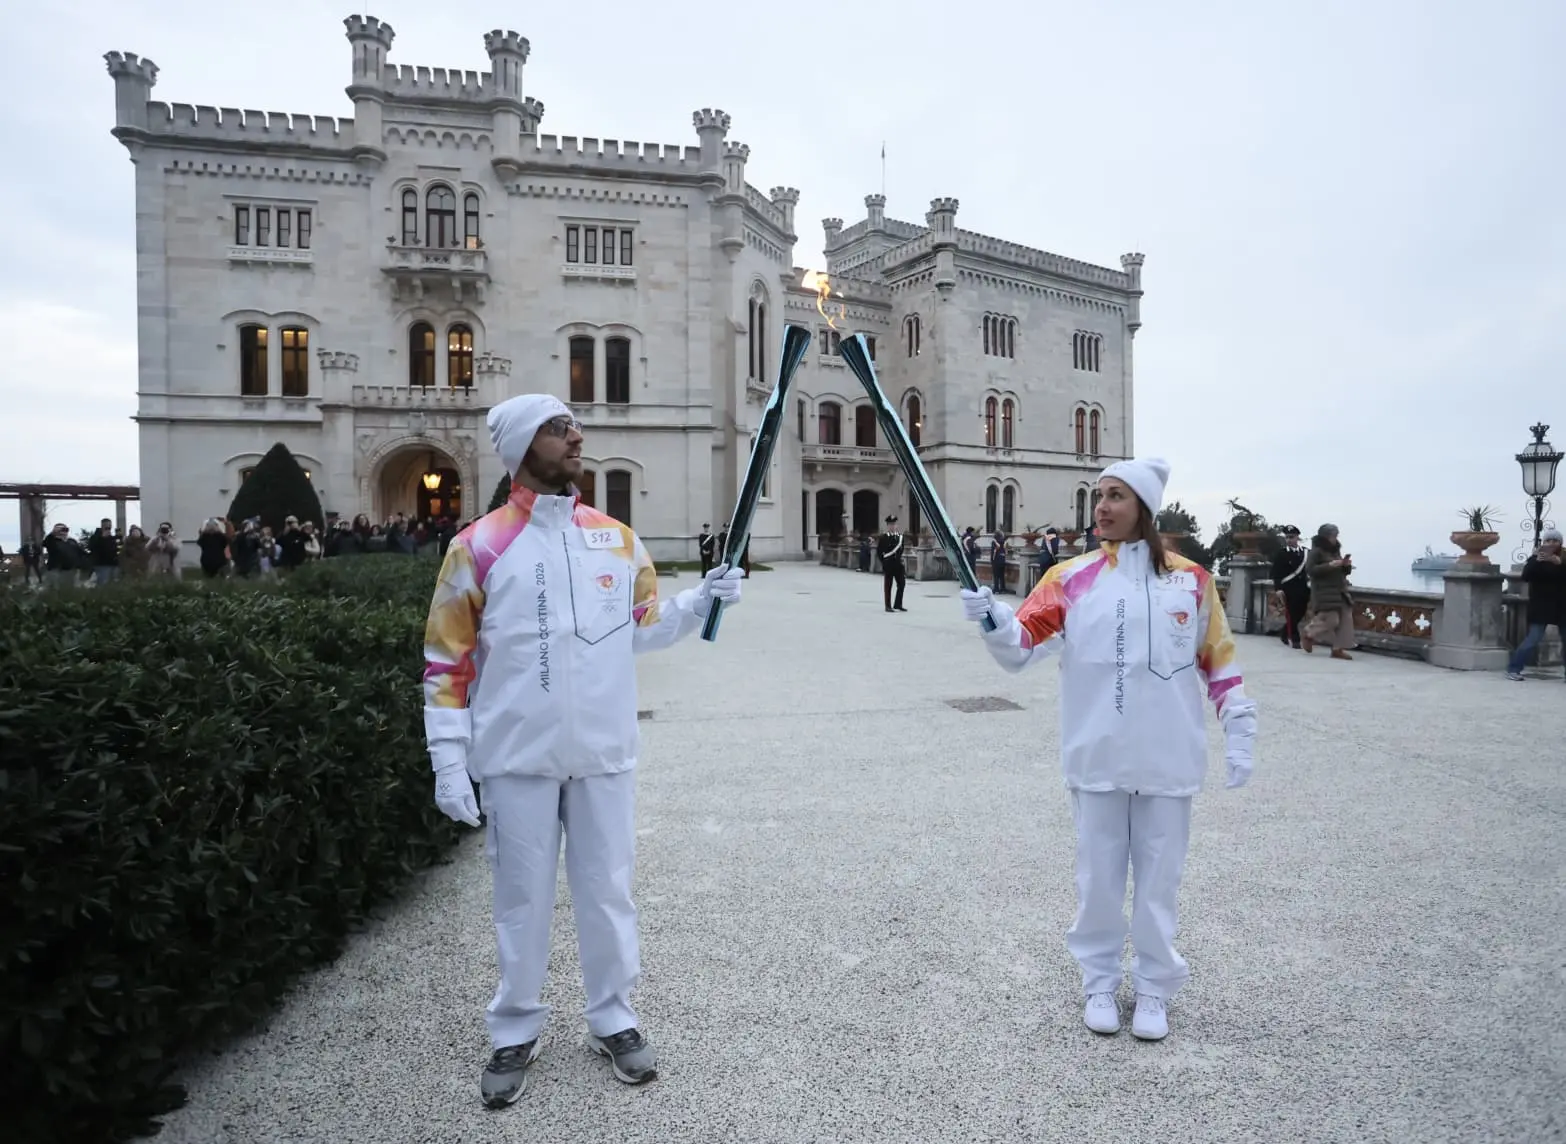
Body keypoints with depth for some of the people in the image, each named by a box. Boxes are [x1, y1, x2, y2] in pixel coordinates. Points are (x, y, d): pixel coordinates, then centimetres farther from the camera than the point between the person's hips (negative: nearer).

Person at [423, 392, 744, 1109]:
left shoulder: (617, 539, 3)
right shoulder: (478, 547, -7)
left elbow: (643, 628, 12)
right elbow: (447, 662, -4)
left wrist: (701, 600, -4)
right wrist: (449, 763, -8)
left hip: (604, 754, 3)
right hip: (517, 759, -2)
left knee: (607, 892, 14)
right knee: (522, 901, 12)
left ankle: (614, 1020, 34)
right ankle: (516, 1034, 33)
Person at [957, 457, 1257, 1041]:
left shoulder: (1192, 581, 0)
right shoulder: (1071, 577, -3)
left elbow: (1219, 663, 6)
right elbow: (1023, 645, -9)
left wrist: (1239, 735, 4)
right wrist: (993, 618, -29)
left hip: (1167, 762, 0)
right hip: (1097, 759, 0)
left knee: (1158, 879, 13)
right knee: (1099, 876, 11)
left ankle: (1155, 989, 32)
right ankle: (1100, 983, 31)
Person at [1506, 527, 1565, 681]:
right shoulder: (1536, 559, -1)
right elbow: (1525, 577, -16)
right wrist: (1537, 561, -27)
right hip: (1540, 607, -4)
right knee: (1533, 639, -9)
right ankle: (1513, 669, -5)